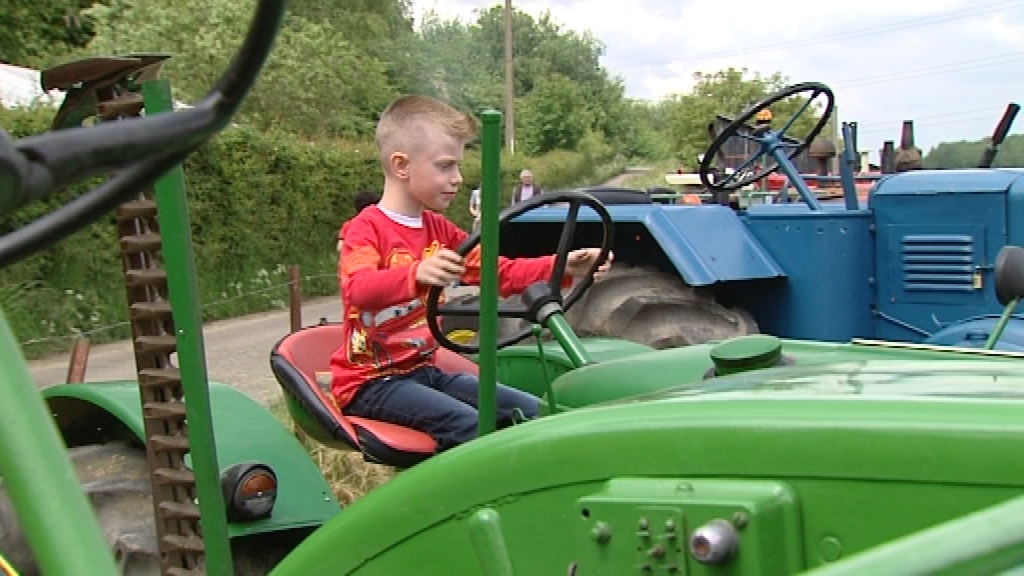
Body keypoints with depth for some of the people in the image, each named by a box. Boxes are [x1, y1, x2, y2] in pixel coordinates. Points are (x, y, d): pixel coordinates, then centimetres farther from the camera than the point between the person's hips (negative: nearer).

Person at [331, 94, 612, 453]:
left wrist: (563, 268, -5)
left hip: (422, 371, 8)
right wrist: (416, 274, -52)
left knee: (531, 411, -1)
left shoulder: (440, 230, 13)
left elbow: (501, 272, 10)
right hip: (370, 382, -8)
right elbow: (358, 289, -32)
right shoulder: (366, 228, -12)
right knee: (470, 426, -29)